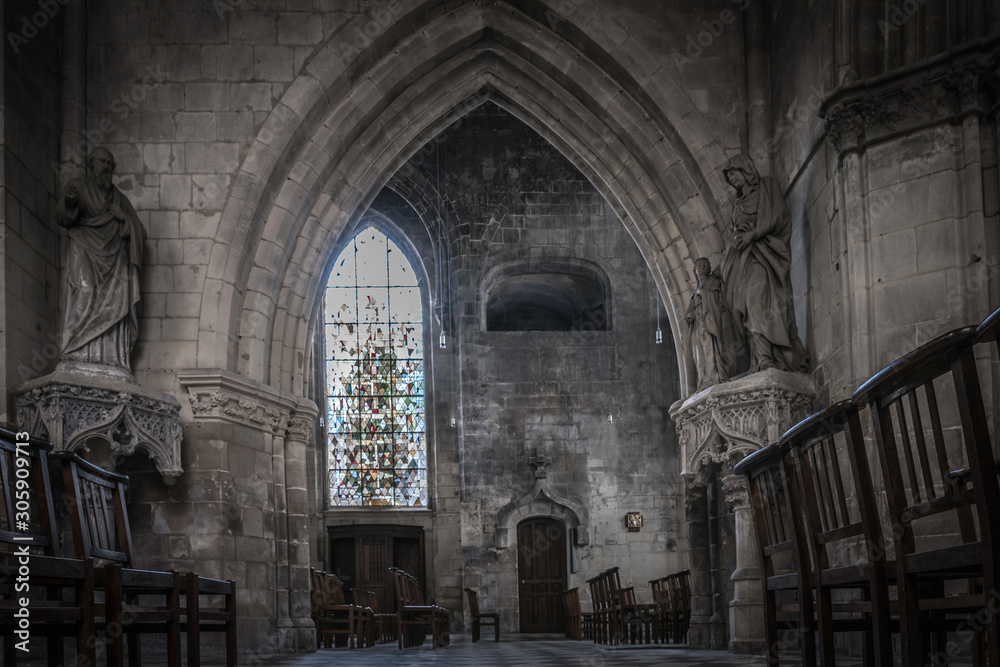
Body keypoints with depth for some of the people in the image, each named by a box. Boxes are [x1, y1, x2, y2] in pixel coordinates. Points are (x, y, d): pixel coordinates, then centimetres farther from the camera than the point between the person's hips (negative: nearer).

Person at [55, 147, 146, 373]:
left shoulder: (119, 198, 24)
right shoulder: (78, 187, 13)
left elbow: (140, 234, 21)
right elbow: (62, 217, -5)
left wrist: (125, 218, 1)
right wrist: (69, 202, -27)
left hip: (113, 259, 4)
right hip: (85, 254, -4)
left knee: (114, 302, -11)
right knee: (86, 291, -23)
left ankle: (113, 359, -17)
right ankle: (80, 355, -30)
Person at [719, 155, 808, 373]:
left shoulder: (766, 186, 10)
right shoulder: (739, 201, 29)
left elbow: (775, 215, -3)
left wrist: (753, 234, -14)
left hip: (762, 253, -6)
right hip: (742, 256, 6)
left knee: (757, 299, -23)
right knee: (745, 305, -8)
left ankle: (766, 359, -32)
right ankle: (761, 364, -16)